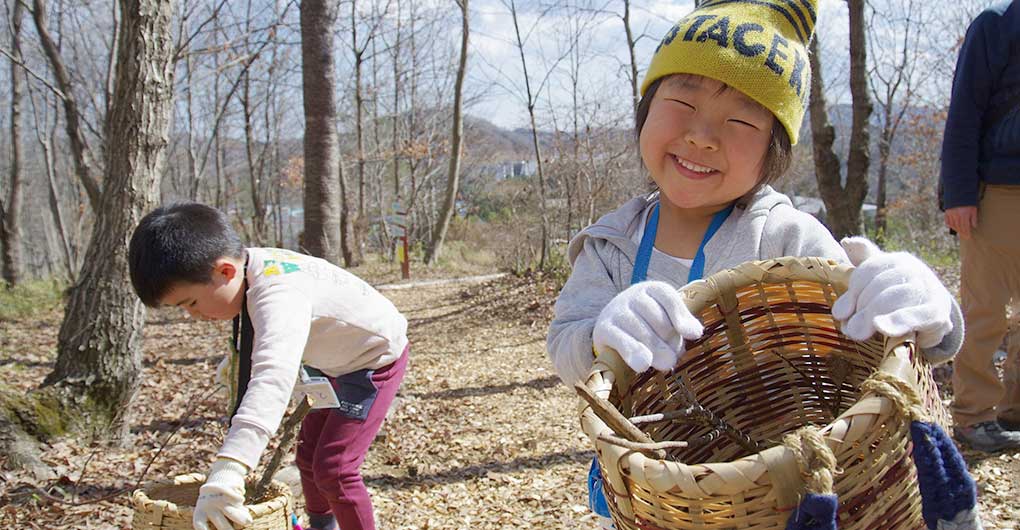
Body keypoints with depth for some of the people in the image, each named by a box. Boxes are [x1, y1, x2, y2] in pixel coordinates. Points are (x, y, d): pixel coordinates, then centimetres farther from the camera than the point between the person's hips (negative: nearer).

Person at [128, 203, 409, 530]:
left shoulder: (277, 295, -40)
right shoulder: (253, 268, -11)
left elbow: (273, 377, -58)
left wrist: (225, 473, -67)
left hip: (376, 358, -10)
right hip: (340, 363, 10)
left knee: (334, 467, -14)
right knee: (309, 452, 19)